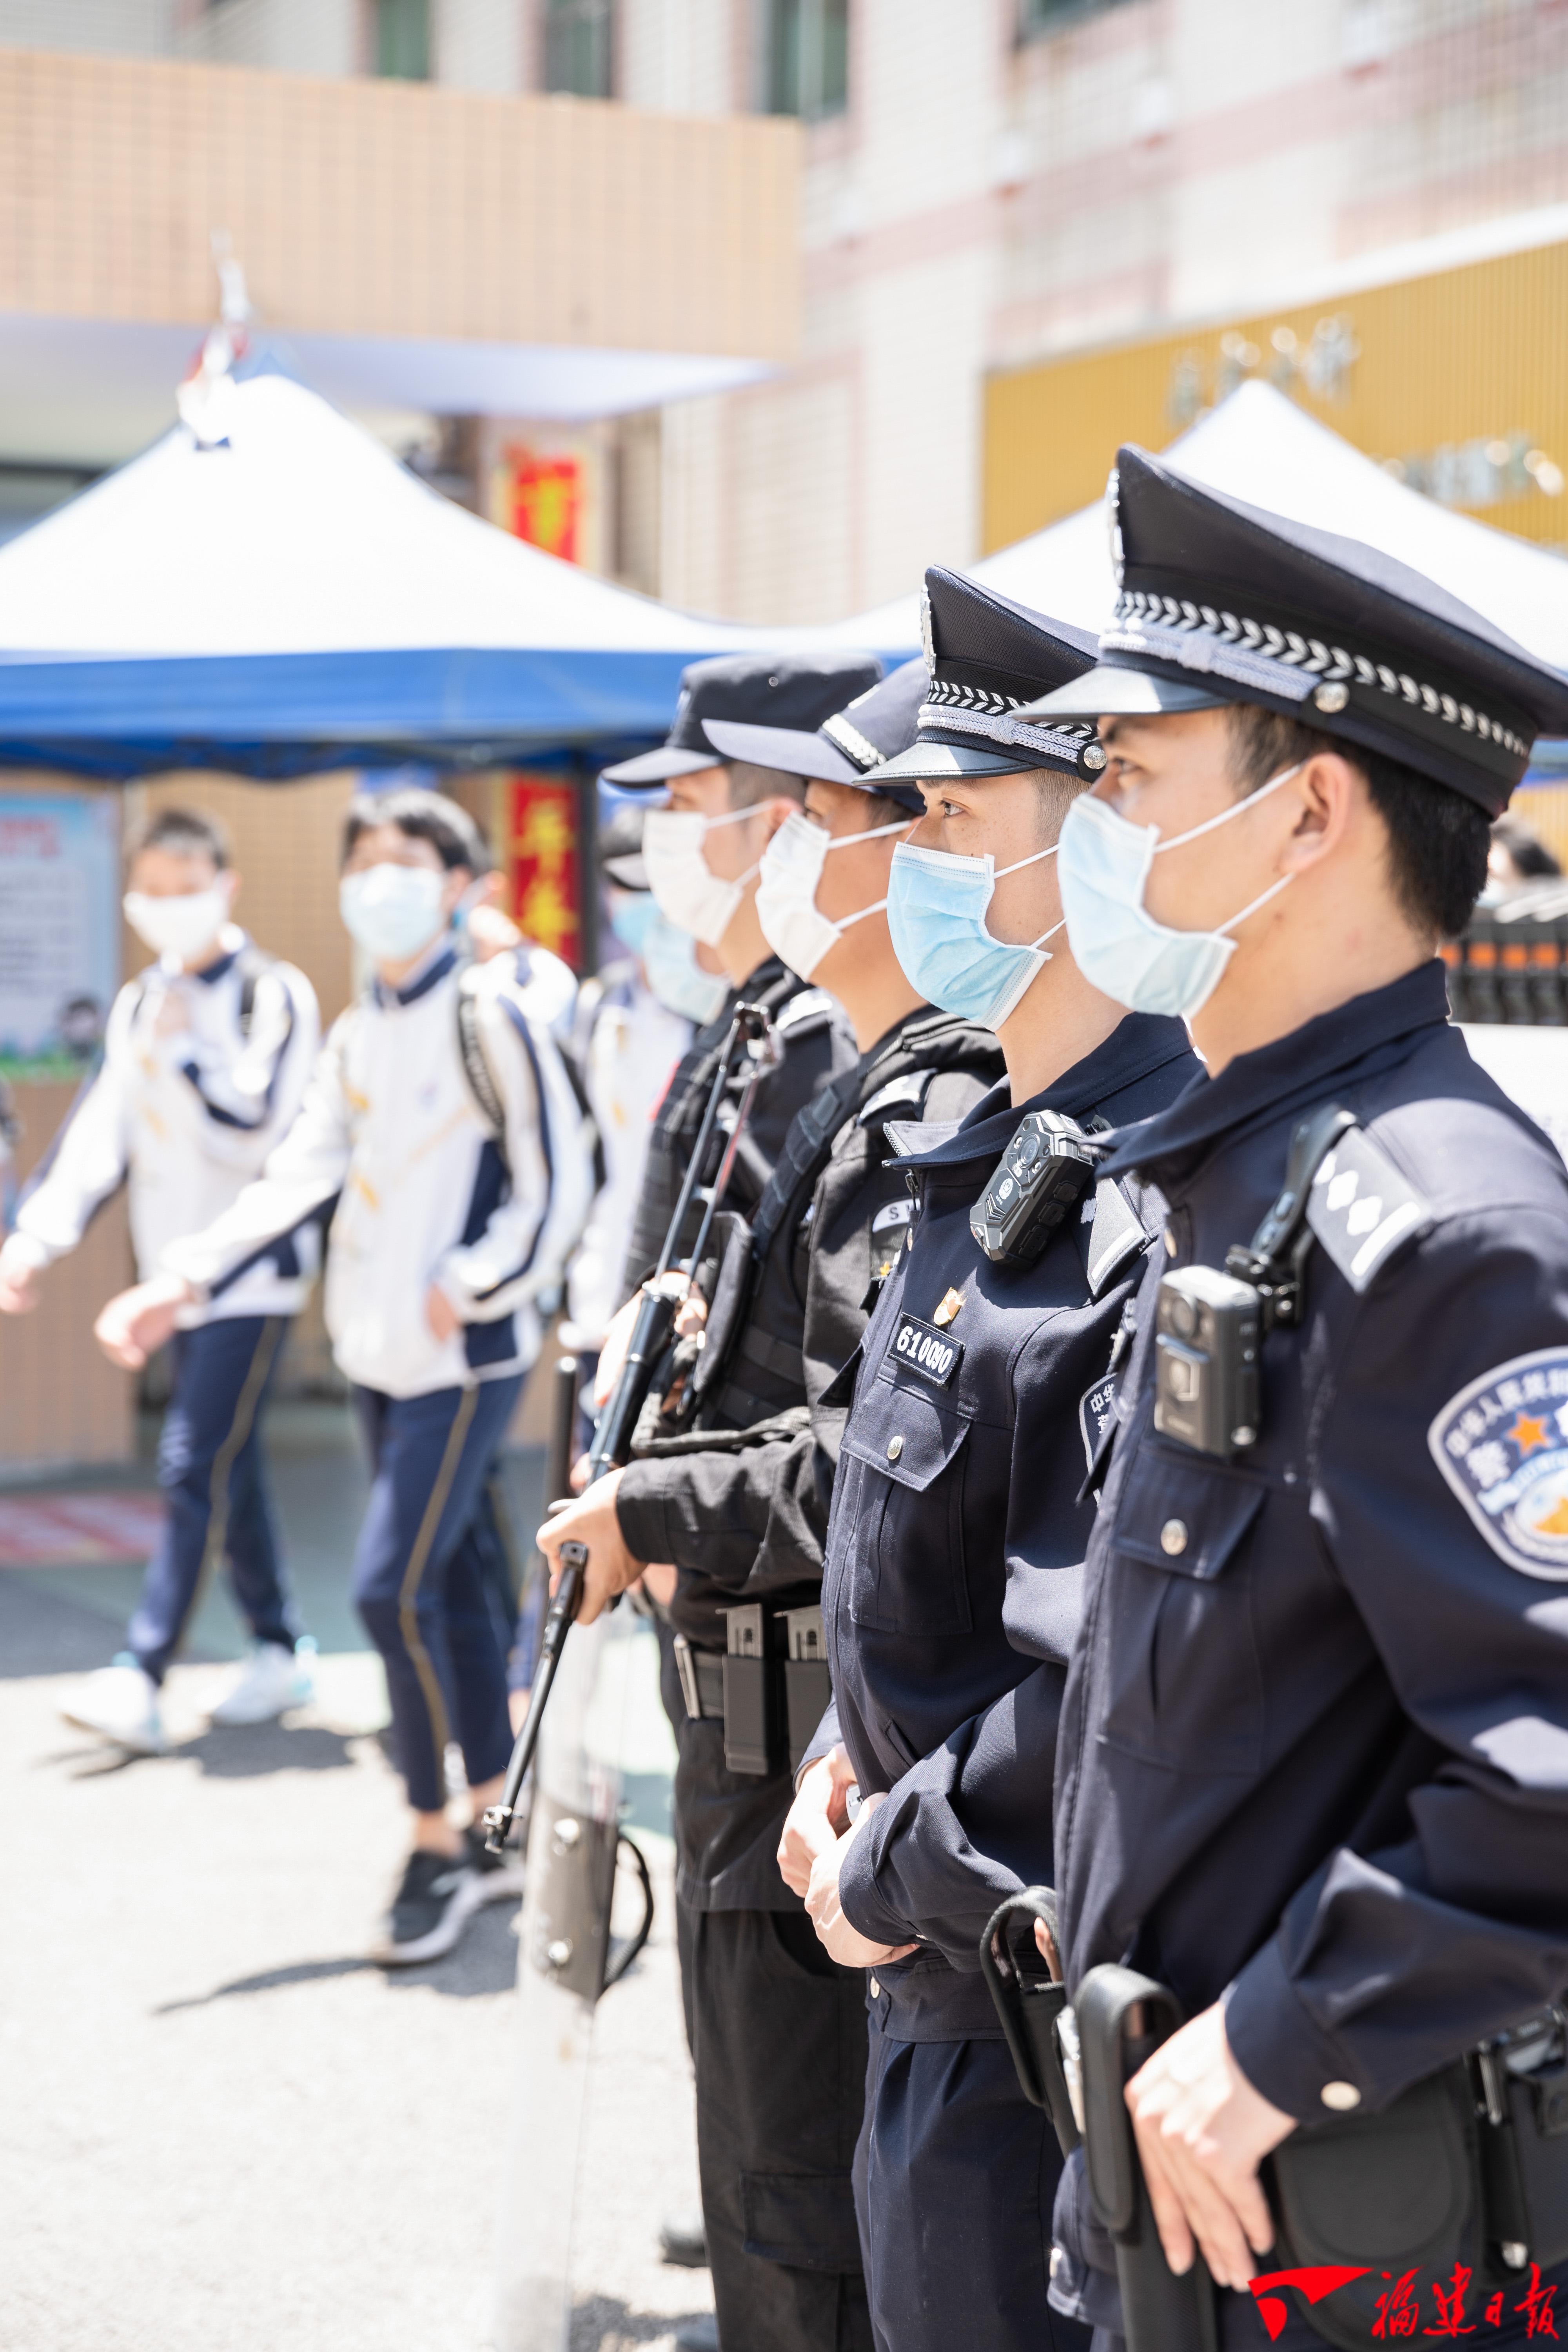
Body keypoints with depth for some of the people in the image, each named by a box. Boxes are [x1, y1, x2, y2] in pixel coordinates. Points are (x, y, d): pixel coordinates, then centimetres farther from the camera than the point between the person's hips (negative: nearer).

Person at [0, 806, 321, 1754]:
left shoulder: (274, 995, -8)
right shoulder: (139, 1005, 12)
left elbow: (254, 1123, -17)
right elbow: (100, 1132, 8)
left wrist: (184, 1049, -14)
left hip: (256, 1268, -7)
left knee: (197, 1466, -12)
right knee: (233, 1471, 11)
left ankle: (142, 1680, -15)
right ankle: (281, 1650, 24)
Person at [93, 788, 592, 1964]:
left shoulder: (485, 1015, -10)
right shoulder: (358, 1033, 12)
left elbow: (556, 1184, -10)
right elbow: (300, 1181, 8)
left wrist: (470, 1289, -17)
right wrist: (181, 1284, -1)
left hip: (466, 1358, -7)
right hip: (382, 1354, 7)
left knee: (393, 1584, -11)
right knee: (450, 1578, 13)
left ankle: (436, 1843, 4)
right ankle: (496, 1829, 23)